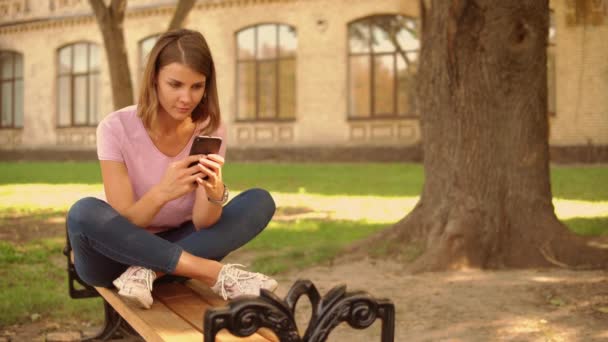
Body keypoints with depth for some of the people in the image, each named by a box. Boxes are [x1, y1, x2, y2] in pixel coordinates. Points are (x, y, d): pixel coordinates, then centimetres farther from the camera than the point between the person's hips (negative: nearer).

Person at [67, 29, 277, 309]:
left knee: (260, 201, -16)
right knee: (83, 213, -35)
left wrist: (215, 194, -38)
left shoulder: (210, 129, -9)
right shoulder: (116, 128, -17)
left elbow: (202, 224, -16)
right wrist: (161, 193, -42)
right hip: (120, 255, -2)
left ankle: (150, 272, -27)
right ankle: (216, 273, -30)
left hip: (178, 245, 3)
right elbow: (122, 224, -22)